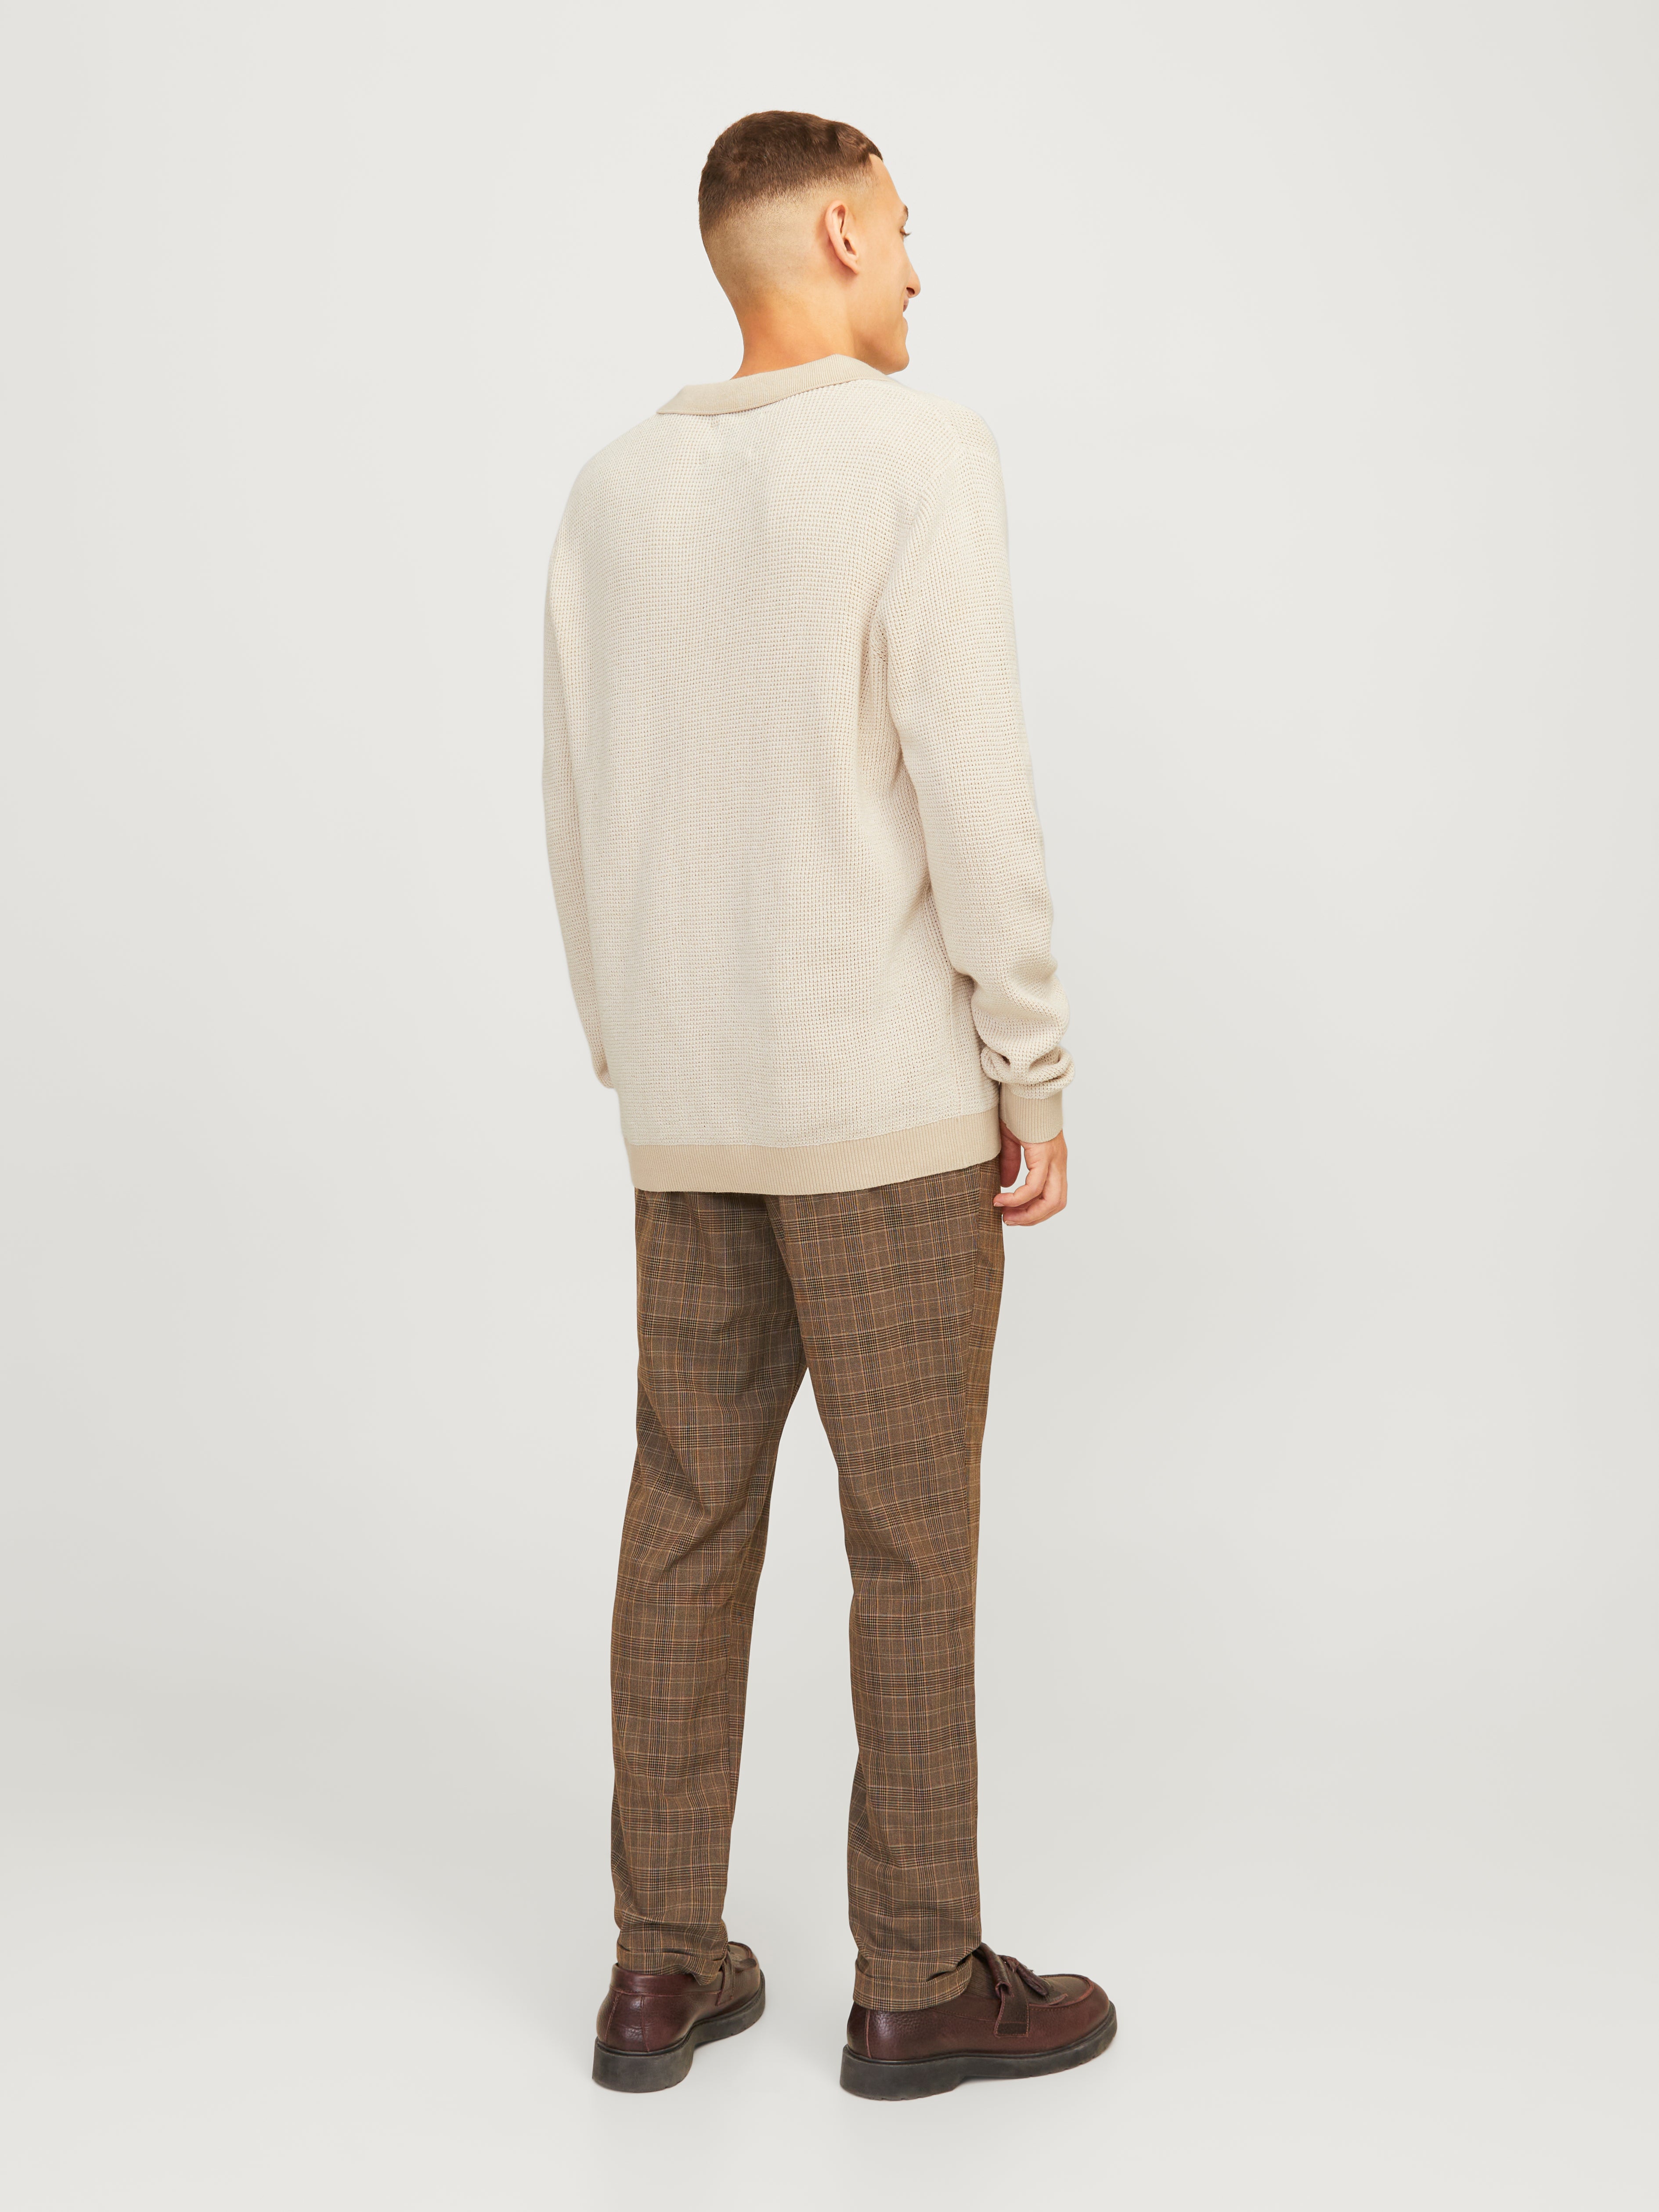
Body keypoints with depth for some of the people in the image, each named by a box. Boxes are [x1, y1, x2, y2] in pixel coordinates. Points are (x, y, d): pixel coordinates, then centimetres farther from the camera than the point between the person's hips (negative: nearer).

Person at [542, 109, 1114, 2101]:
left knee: (689, 1523, 11)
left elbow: (576, 807, 11)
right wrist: (1036, 1072, -8)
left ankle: (664, 1969, 18)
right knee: (914, 1542, 4)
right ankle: (919, 1981, 15)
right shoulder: (922, 456, -10)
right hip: (890, 1104, -6)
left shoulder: (617, 487, 9)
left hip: (687, 1112, 6)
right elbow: (971, 787, -16)